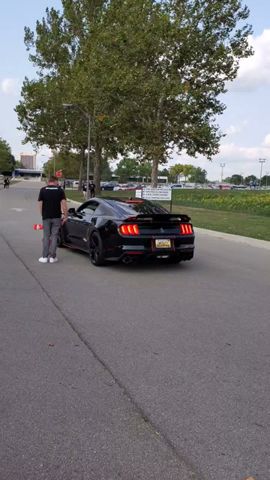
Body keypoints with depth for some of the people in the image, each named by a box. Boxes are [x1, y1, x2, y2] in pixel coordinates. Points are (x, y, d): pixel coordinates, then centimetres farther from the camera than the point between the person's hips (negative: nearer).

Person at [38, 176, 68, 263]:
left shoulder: (43, 190, 2)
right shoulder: (60, 190, 0)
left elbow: (40, 204, 0)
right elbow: (64, 203, -6)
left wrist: (42, 215, 10)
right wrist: (65, 216, -1)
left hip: (46, 217, 0)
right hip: (56, 217, 0)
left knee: (46, 236, 7)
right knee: (54, 236, 6)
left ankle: (45, 257, 8)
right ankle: (52, 257, 7)